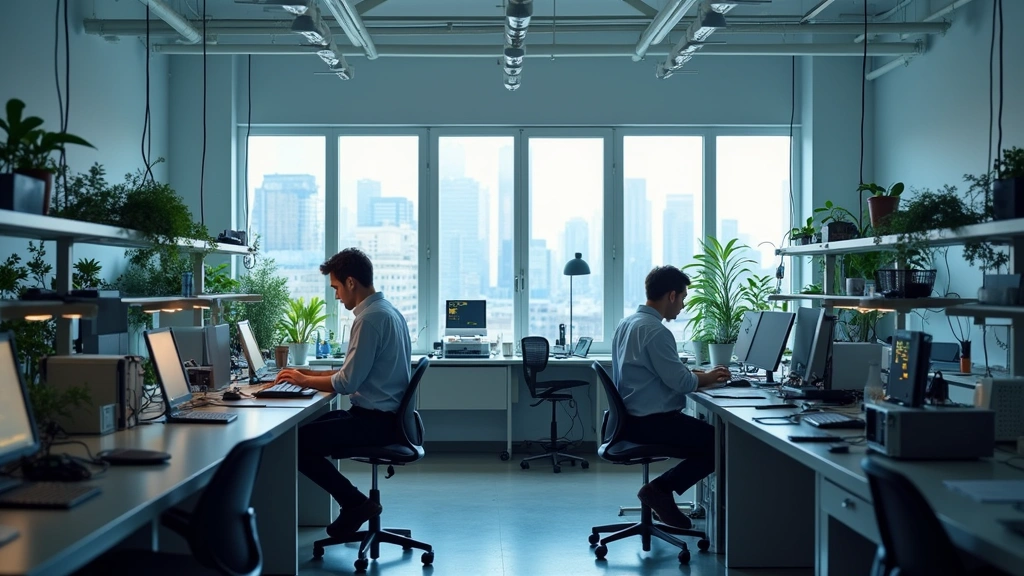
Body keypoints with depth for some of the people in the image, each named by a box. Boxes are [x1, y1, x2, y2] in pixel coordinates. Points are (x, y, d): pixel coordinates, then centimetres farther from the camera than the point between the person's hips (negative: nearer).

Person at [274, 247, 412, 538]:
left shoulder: (369, 319, -19)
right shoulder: (387, 311, 13)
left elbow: (347, 383, -19)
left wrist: (304, 380, -4)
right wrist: (310, 373, 14)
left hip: (375, 420, -10)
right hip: (384, 415, 10)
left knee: (295, 443, -10)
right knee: (308, 427, 17)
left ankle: (357, 503, -1)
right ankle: (355, 504, 15)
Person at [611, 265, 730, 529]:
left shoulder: (627, 323, 10)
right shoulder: (656, 331, -20)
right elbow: (680, 382, -20)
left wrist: (700, 376, 11)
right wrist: (707, 378, 0)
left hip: (631, 418, 10)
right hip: (652, 422, -10)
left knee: (704, 438, 19)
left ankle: (660, 489, 9)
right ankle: (660, 488, -4)